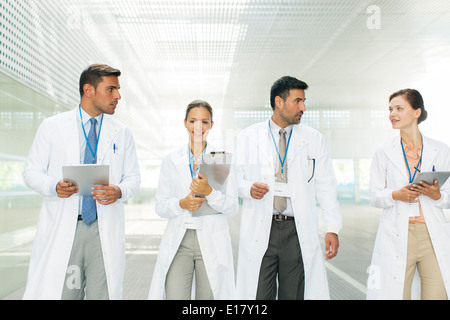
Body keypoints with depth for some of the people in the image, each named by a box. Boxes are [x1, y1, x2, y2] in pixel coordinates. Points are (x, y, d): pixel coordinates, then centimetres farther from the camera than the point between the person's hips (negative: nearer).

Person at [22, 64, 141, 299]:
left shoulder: (122, 133, 11)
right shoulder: (52, 127, 6)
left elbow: (133, 178, 12)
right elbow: (31, 172, 7)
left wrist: (119, 191, -11)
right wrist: (54, 186, -15)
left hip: (105, 229, 1)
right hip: (61, 227, -1)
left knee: (103, 294, 3)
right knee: (56, 291, -1)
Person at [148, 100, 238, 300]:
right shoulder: (170, 161, 8)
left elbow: (232, 207, -1)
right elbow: (160, 206, 7)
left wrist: (208, 192, -18)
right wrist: (182, 203, -13)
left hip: (212, 243, -1)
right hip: (178, 242, 1)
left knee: (208, 295, 3)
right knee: (174, 296, -4)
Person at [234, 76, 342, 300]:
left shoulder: (314, 139, 9)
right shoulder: (247, 137, 5)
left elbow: (326, 186, 8)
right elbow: (235, 179, 7)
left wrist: (332, 228, 2)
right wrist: (248, 188, -16)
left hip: (299, 232, 2)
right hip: (259, 232, -1)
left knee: (294, 295, 9)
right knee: (258, 295, 2)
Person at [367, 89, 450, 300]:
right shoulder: (384, 152, 5)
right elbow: (374, 196, 5)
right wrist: (396, 195, -14)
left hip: (433, 237, 1)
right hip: (397, 237, -1)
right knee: (397, 293, 1)